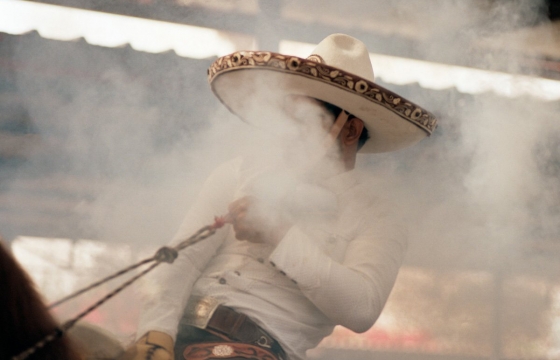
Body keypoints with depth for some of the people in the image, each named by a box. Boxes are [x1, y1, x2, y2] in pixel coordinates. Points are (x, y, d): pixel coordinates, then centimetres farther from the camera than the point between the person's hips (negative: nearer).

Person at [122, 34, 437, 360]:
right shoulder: (239, 175, 18)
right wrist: (156, 332, -9)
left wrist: (280, 236, -10)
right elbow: (182, 260, 9)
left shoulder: (376, 220, 10)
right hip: (180, 328, 3)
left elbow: (361, 309, -7)